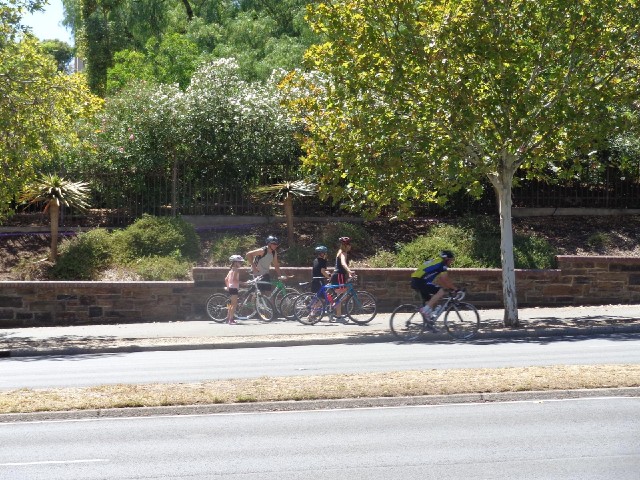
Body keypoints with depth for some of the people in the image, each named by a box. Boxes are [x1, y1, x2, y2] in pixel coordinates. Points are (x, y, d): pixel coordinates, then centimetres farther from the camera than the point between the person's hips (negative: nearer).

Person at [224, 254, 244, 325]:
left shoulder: (231, 270, 15)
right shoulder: (236, 270, -13)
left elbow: (226, 279, 19)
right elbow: (234, 279, -24)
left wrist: (227, 286, 25)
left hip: (230, 288, 10)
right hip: (234, 288, -10)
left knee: (231, 304, 17)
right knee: (234, 304, -9)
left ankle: (228, 318, 22)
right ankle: (231, 319, -13)